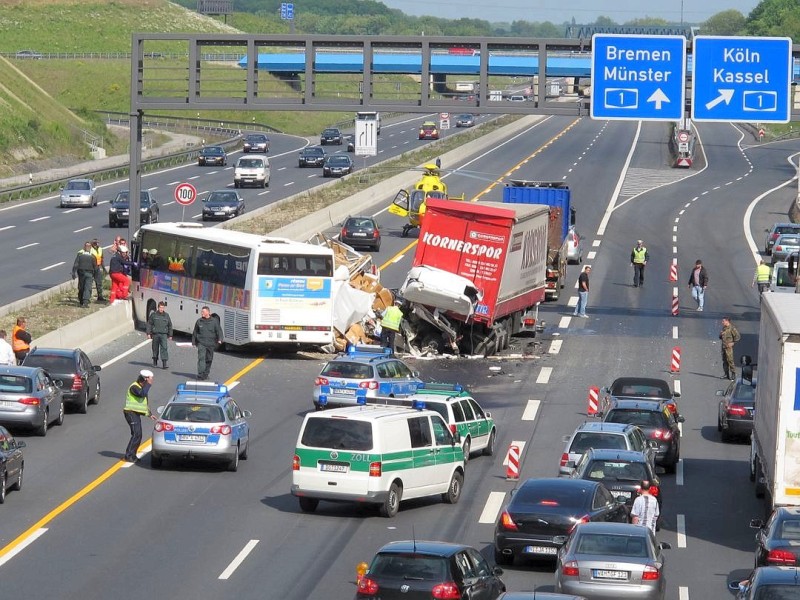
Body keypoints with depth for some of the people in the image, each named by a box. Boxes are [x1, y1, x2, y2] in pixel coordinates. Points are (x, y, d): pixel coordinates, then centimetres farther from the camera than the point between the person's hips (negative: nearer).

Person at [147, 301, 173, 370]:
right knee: (155, 348, 10)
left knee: (164, 348, -11)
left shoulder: (166, 315, 6)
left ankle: (164, 364, -14)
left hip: (163, 334, 0)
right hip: (155, 334, 0)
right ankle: (155, 361, 28)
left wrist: (170, 335, 13)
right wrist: (148, 333, -3)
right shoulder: (153, 314, 1)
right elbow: (149, 324, 4)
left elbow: (170, 325, 14)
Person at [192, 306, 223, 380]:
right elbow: (195, 332, 17)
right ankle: (200, 375, -20)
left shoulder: (214, 321, 3)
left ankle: (206, 374, 24)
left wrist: (220, 339, -16)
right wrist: (193, 342, 19)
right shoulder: (199, 321, 8)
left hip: (210, 344, 1)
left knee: (209, 359, 9)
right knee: (201, 358, -14)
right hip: (201, 343, -1)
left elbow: (219, 331, 0)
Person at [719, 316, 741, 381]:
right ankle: (726, 374, 13)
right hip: (723, 346, 8)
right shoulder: (724, 328, 15)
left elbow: (738, 337, -13)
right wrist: (721, 334, 1)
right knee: (724, 361, 8)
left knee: (730, 360, -10)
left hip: (729, 347, -8)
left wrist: (732, 343, -18)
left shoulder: (732, 328, -10)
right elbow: (720, 337, 24)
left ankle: (733, 374, -6)